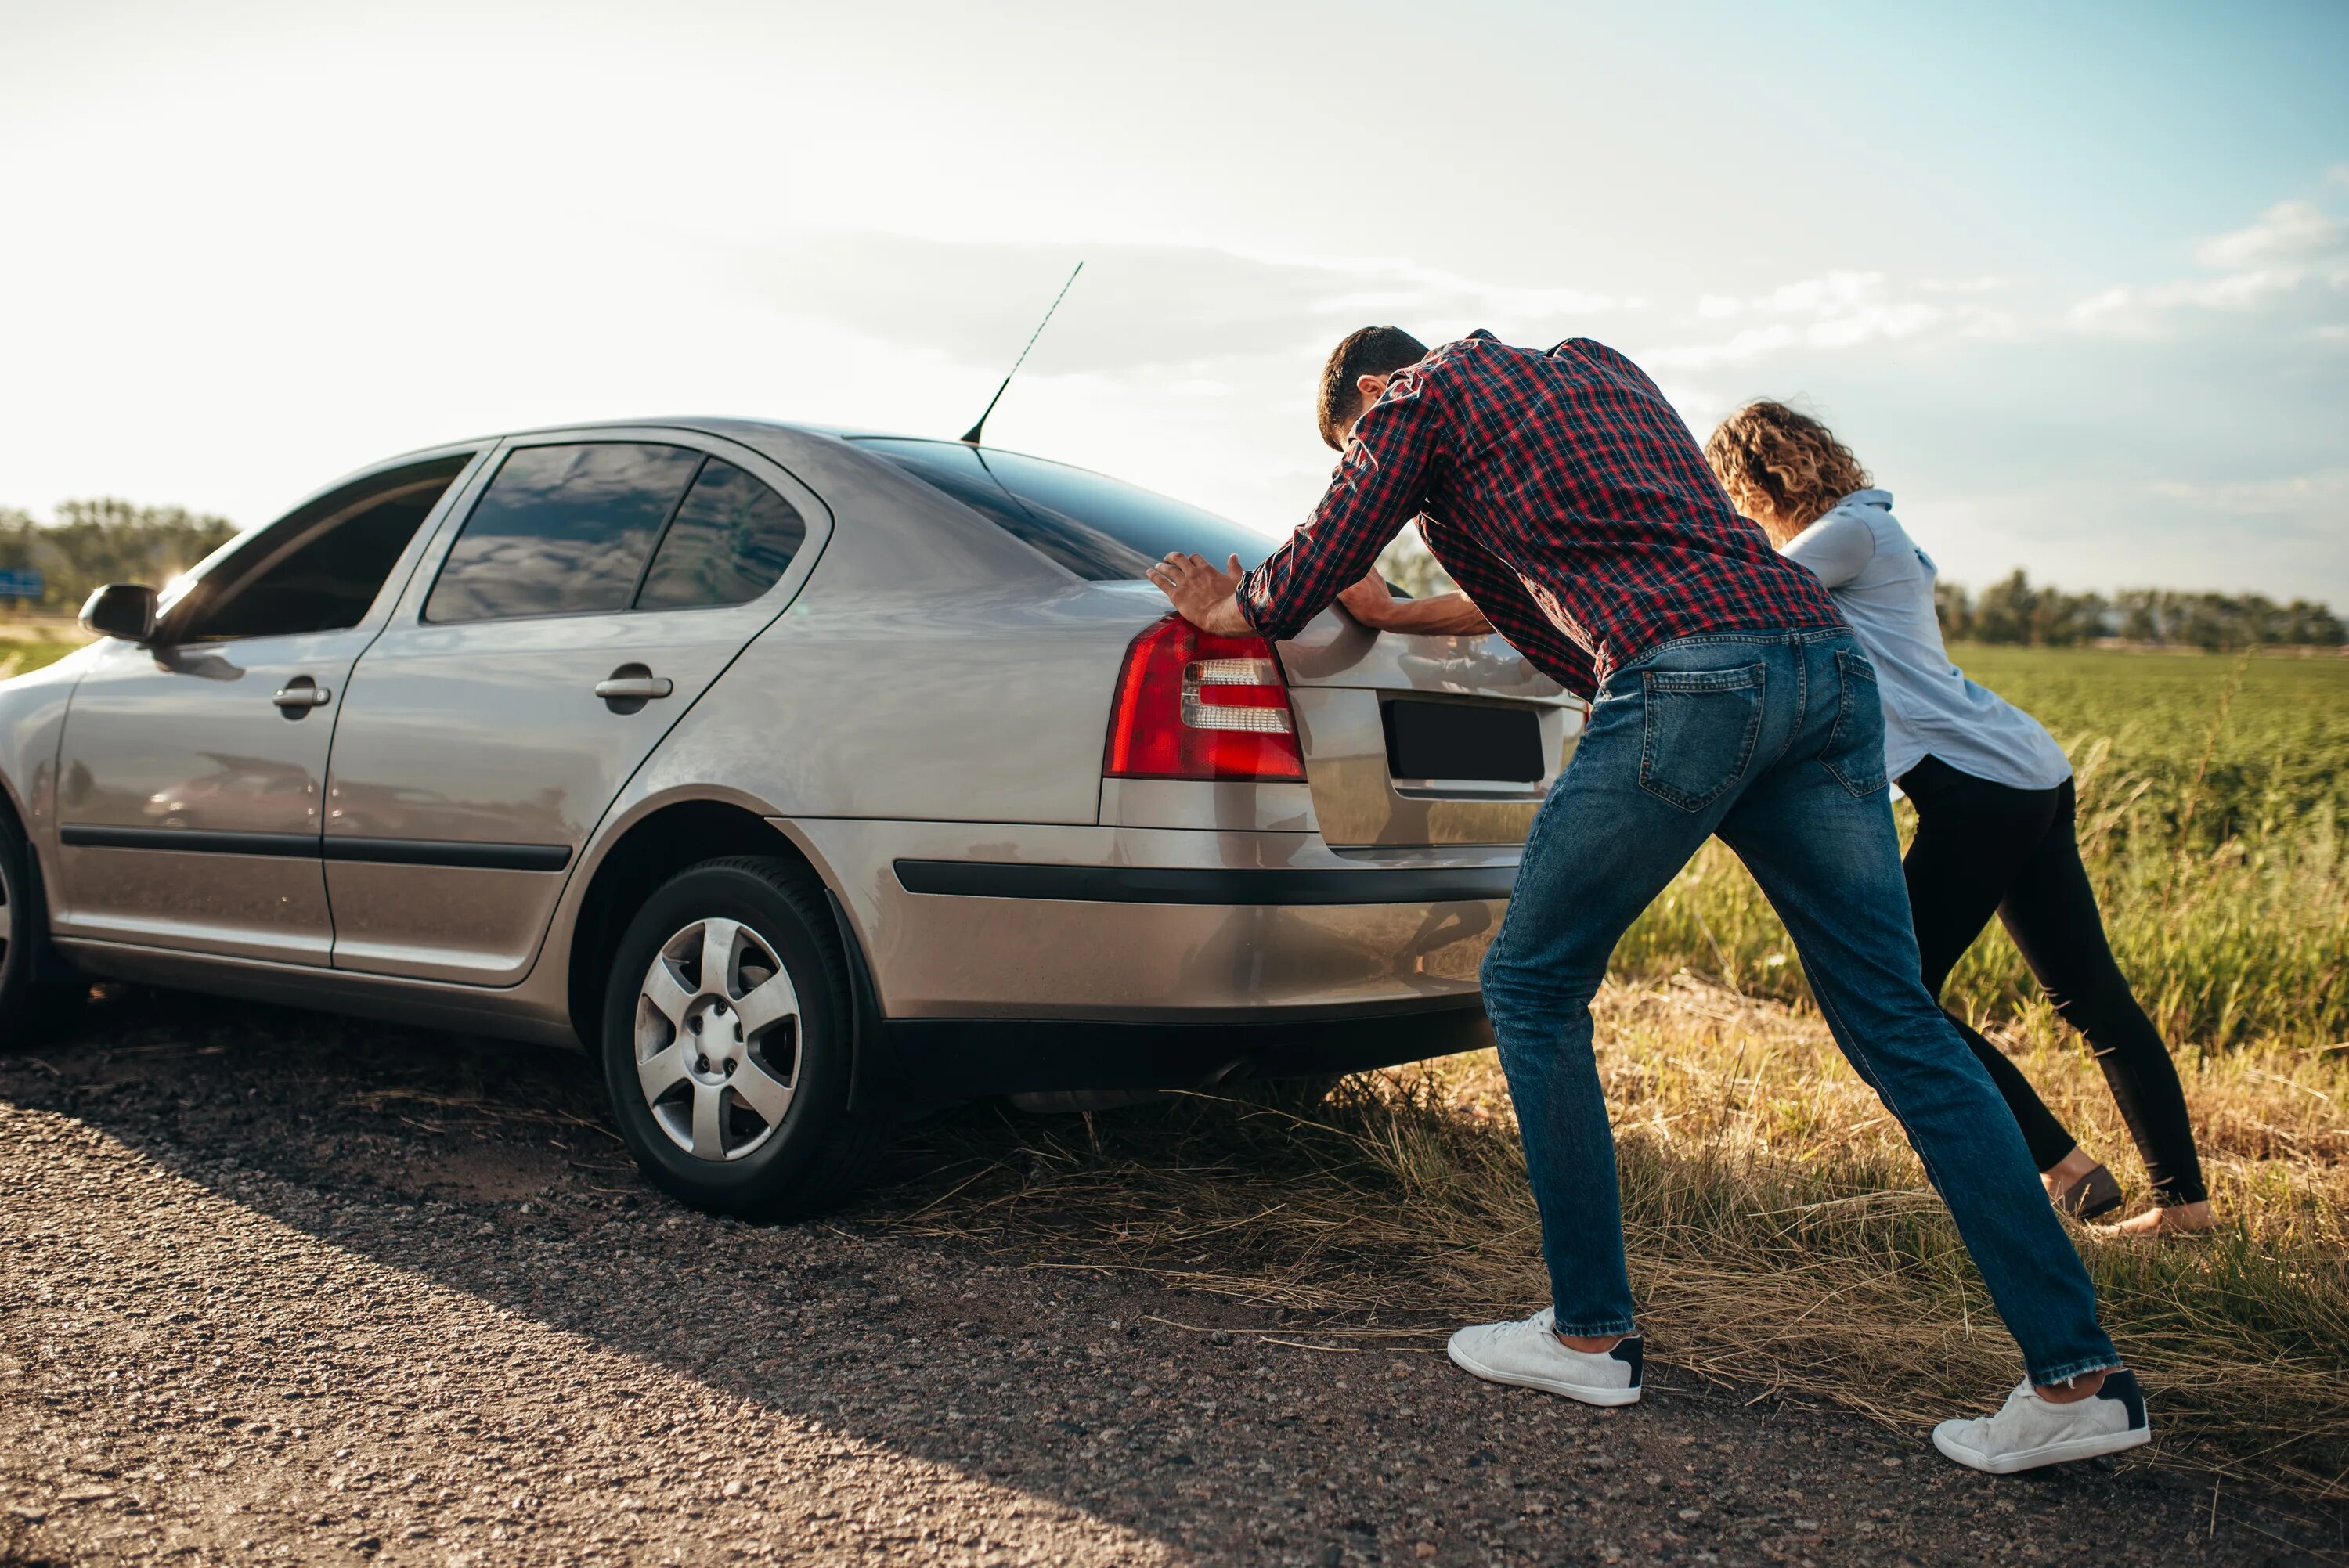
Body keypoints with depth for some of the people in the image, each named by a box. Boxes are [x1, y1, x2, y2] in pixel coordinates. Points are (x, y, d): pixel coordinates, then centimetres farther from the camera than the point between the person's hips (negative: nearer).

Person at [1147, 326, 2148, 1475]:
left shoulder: (1419, 398, 14)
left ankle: (1591, 1334, 13)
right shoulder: (1600, 367, 35)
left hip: (1691, 678, -7)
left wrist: (1225, 609, 40)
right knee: (1896, 1025, 7)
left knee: (1532, 985, 9)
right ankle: (2076, 1372, 4)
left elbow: (1299, 584, 21)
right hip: (1826, 660, 7)